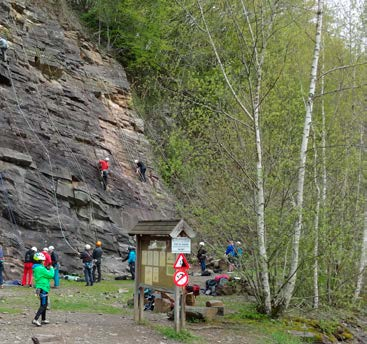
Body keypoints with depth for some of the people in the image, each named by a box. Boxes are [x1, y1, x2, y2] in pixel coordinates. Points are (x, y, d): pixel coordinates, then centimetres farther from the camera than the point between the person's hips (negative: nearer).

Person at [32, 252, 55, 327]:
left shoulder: (36, 268, 11)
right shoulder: (41, 269, -20)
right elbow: (51, 275, -15)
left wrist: (49, 270, 7)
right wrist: (51, 269, 2)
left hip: (40, 289, 10)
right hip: (43, 289, -10)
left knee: (44, 304, 19)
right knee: (43, 305, -8)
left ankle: (43, 319, 29)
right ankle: (35, 320, -14)